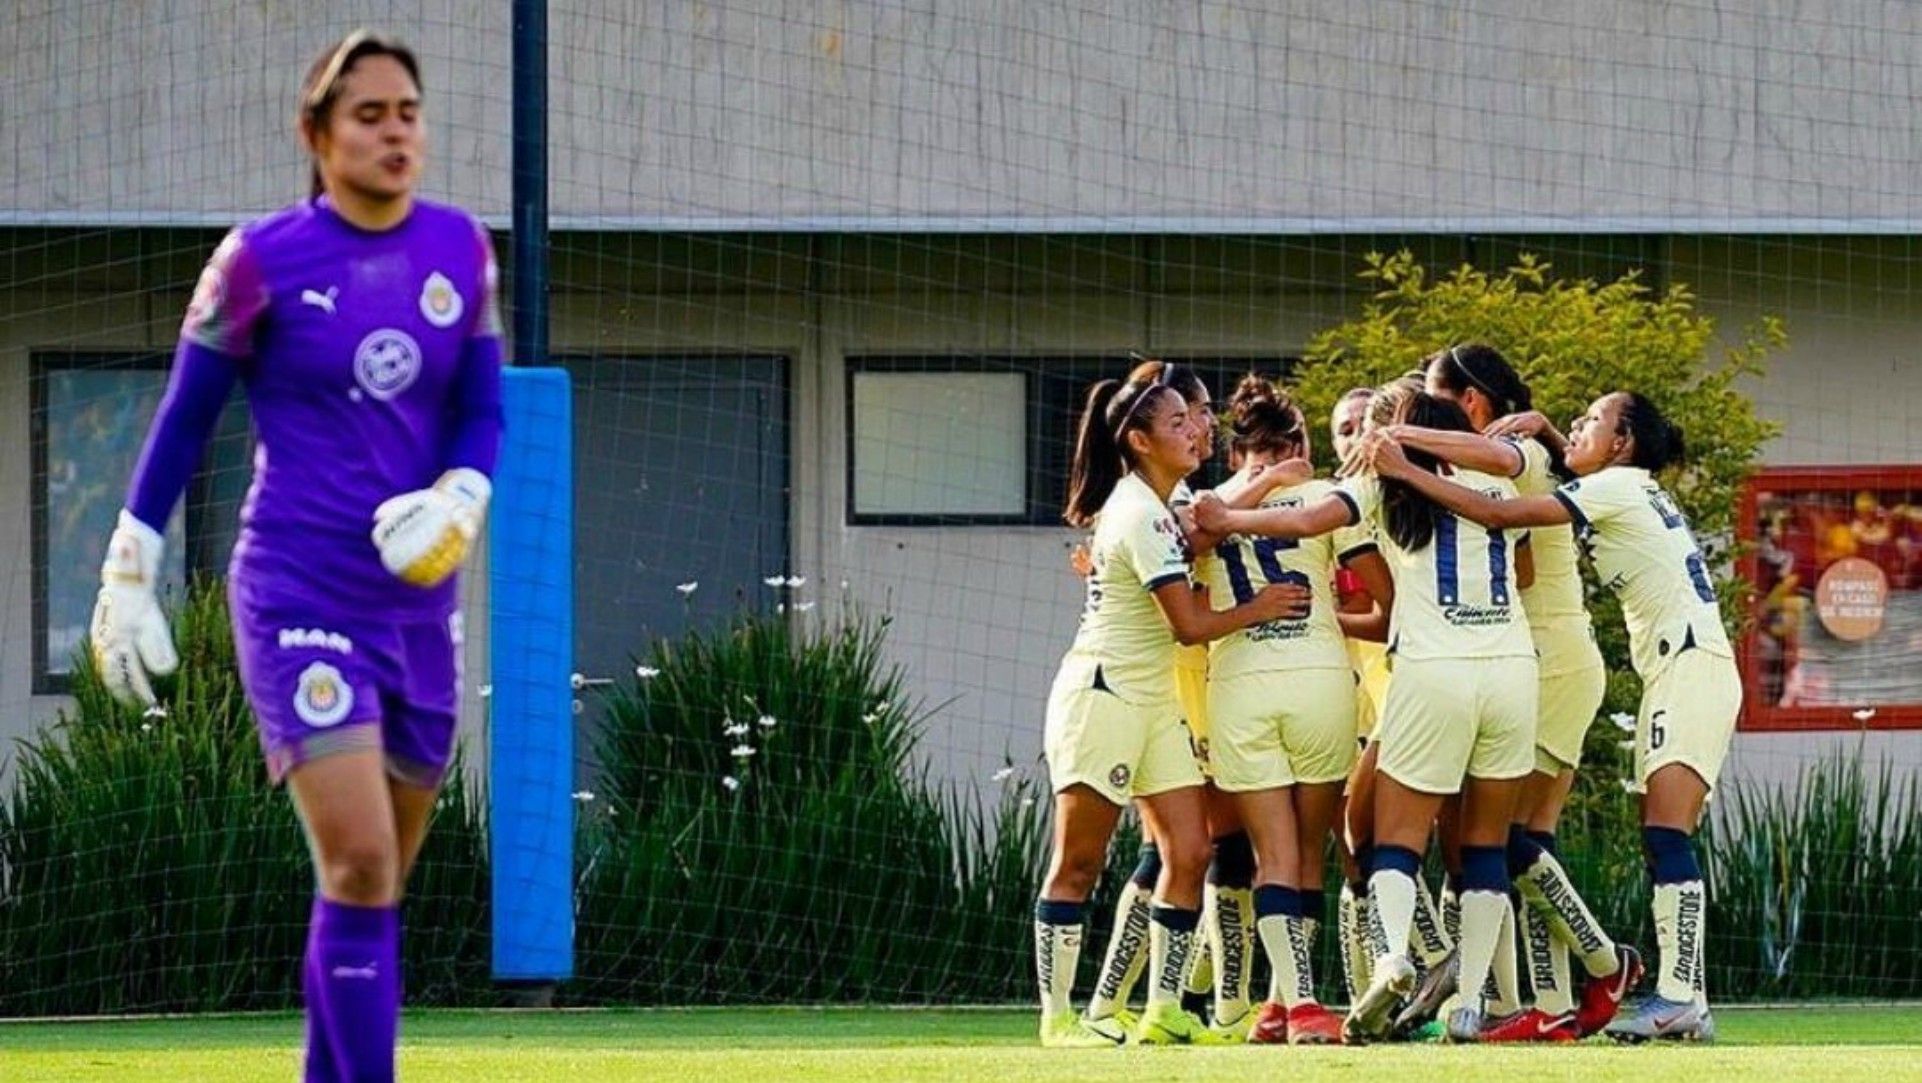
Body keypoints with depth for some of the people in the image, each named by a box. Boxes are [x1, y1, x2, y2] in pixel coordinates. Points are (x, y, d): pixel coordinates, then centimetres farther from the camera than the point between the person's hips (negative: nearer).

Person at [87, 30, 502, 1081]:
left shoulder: (460, 249, 4)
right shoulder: (261, 261, -8)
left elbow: (481, 411, 11)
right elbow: (183, 419, 1)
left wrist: (457, 501, -10)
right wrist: (128, 574, 3)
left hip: (419, 597, 5)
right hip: (296, 595, -5)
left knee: (378, 879, 10)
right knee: (359, 865, -17)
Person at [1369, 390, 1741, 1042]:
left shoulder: (1615, 488, -9)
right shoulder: (1629, 487, 19)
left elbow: (1499, 515, -17)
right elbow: (1579, 469, 40)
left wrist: (1407, 473, -16)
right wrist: (1541, 428, 19)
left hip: (1693, 669, -10)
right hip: (1675, 672, 10)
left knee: (1666, 835, -19)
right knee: (1663, 842, 4)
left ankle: (1680, 997, -28)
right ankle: (1681, 997, 0)